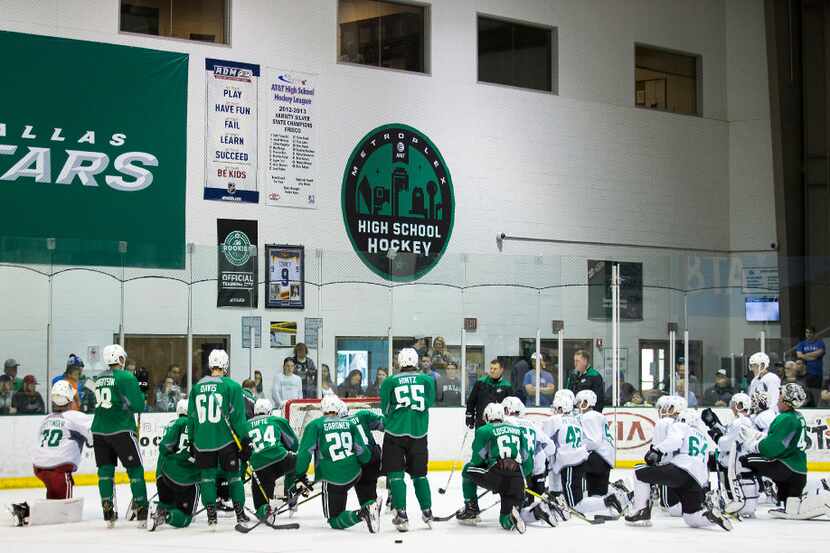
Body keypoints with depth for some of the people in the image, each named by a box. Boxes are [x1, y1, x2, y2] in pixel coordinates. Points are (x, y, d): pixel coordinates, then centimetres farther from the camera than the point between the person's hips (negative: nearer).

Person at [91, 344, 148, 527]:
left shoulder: (99, 379, 11)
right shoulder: (126, 377, -8)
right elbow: (138, 406, -12)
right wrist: (141, 393, 10)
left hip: (99, 431, 6)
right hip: (121, 430, -6)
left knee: (105, 469, 9)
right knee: (135, 469, 2)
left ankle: (108, 514, 5)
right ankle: (141, 510, -1)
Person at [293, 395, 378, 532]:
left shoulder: (315, 425, -1)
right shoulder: (350, 424, 7)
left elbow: (305, 452, -9)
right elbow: (364, 455, 3)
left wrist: (300, 477, -2)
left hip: (332, 479, -4)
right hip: (354, 474, 4)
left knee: (335, 521, 6)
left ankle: (360, 514, -25)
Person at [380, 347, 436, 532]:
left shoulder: (390, 381, -1)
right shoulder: (427, 380, 1)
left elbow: (385, 409, 4)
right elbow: (429, 402, 0)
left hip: (395, 433, -2)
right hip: (419, 433, 2)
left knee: (395, 473, 3)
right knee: (419, 473, 15)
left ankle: (401, 515, -6)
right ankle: (427, 513, 17)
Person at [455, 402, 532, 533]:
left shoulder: (483, 430, 10)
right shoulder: (519, 430, 22)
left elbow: (476, 460, 7)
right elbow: (528, 460, 19)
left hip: (495, 475, -3)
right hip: (517, 480, 3)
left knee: (468, 470, 28)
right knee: (506, 522, 16)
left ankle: (471, 509, 24)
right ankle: (511, 514, -19)